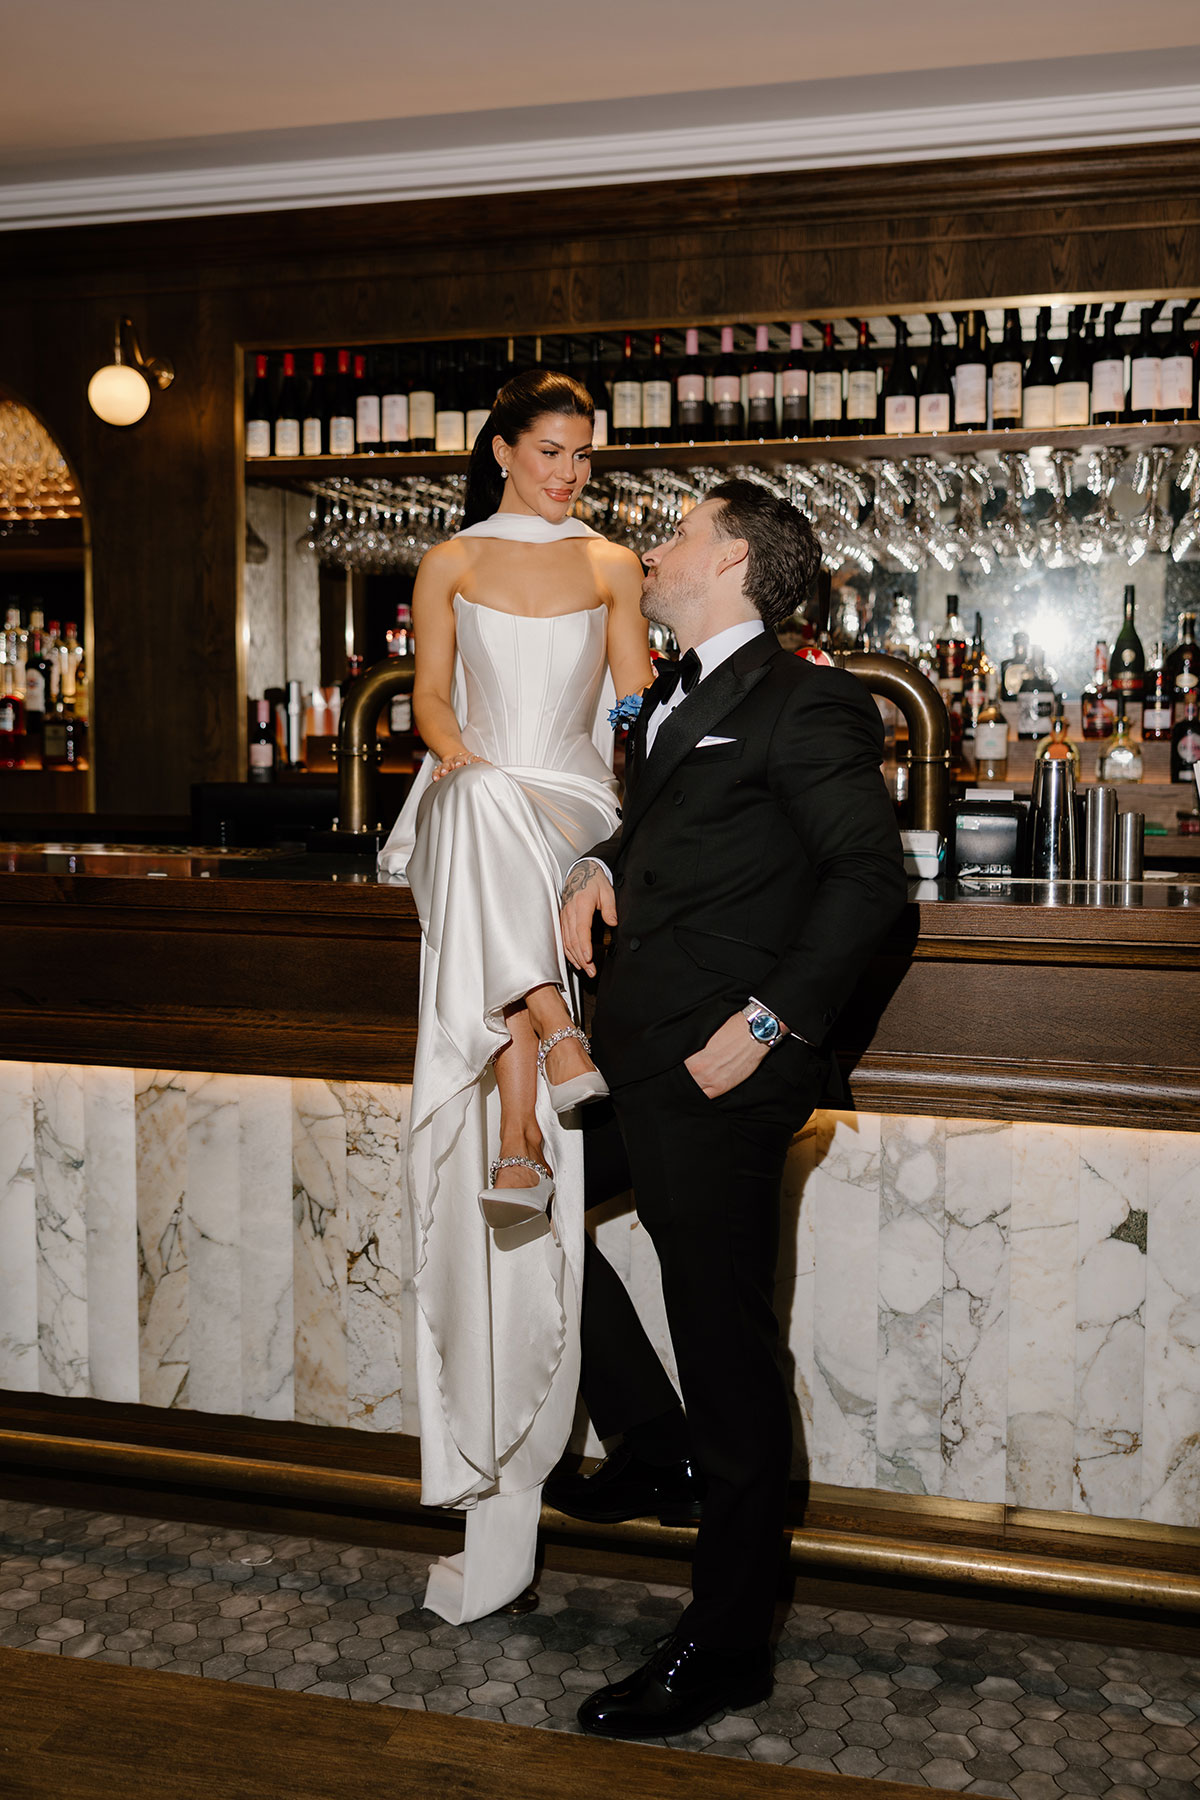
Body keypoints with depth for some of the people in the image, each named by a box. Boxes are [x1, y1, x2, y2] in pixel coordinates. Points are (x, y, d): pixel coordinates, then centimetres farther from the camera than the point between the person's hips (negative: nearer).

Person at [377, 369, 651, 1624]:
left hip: (574, 807, -1)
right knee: (488, 812, -31)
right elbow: (431, 698, 8)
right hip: (476, 808, 1)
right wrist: (470, 770, -10)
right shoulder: (451, 565, 14)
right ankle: (560, 1045, -32)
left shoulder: (613, 567, 16)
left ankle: (522, 1133, -27)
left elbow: (641, 701, 12)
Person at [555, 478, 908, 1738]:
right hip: (634, 1063, 10)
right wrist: (599, 864, 10)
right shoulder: (672, 698, 19)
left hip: (718, 1078, -10)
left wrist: (769, 1022, -20)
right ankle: (654, 1453, 33)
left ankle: (727, 1644, 13)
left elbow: (868, 874, -15)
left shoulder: (802, 704, -9)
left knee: (726, 1349, -2)